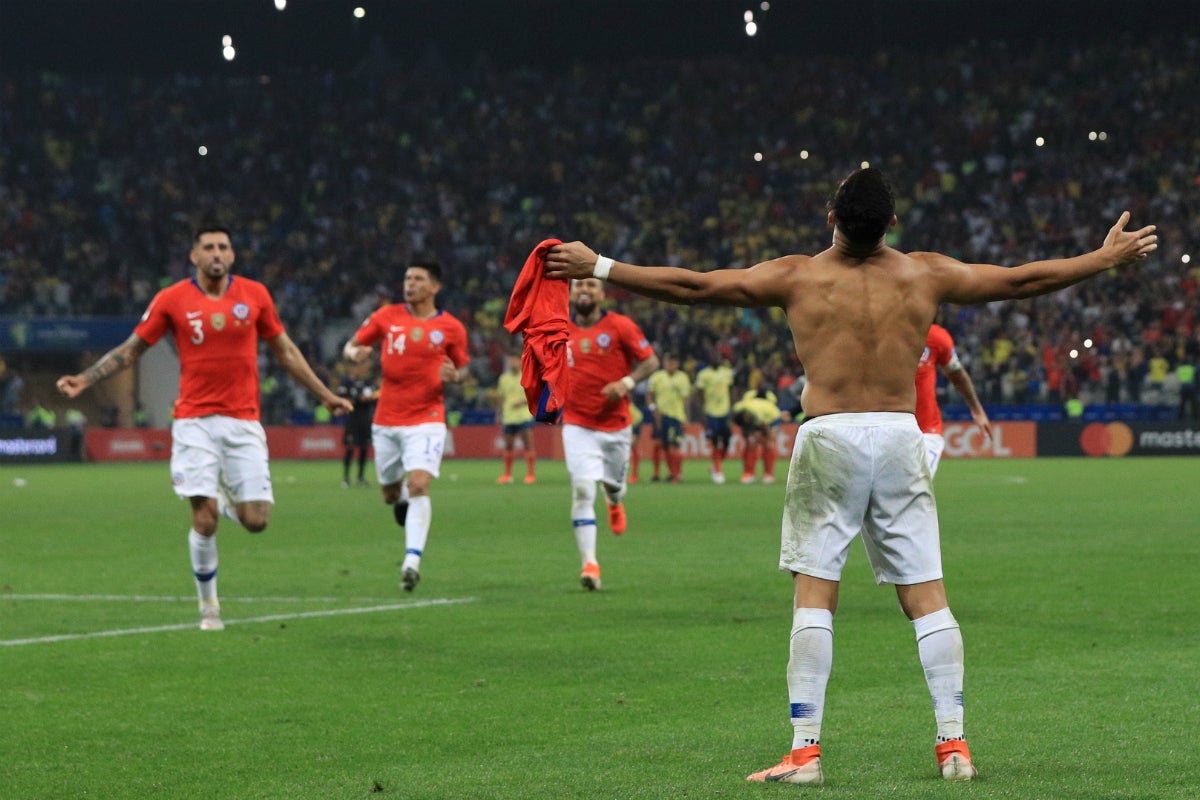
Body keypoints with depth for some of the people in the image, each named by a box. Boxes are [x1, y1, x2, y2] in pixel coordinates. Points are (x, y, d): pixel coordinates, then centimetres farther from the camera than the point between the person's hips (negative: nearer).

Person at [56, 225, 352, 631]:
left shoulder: (254, 294, 4)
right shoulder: (172, 300, -1)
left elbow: (285, 350, 15)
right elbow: (131, 349, 7)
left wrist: (325, 395, 18)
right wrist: (84, 380, -3)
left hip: (244, 421, 2)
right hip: (195, 421, -2)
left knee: (255, 521, -5)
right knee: (205, 518, -11)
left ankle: (227, 500, 32)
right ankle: (208, 605, 9)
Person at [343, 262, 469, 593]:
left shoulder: (451, 328, 0)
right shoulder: (387, 316, 3)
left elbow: (463, 367, 12)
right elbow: (351, 346, 11)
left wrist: (454, 376, -12)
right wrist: (355, 352, -14)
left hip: (426, 420, -3)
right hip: (387, 421, 3)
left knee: (418, 485, -21)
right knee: (390, 494, 11)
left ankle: (412, 563, -22)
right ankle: (402, 498, 50)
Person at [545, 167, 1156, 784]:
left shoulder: (797, 277, -2)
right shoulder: (925, 275, 5)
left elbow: (692, 286, -2)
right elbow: (1024, 280, 15)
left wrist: (598, 268, 6)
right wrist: (1107, 258, 29)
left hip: (829, 434, -2)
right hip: (900, 436, 2)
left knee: (814, 596, -1)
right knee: (926, 596, 6)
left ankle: (805, 750, -7)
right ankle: (953, 744, 5)